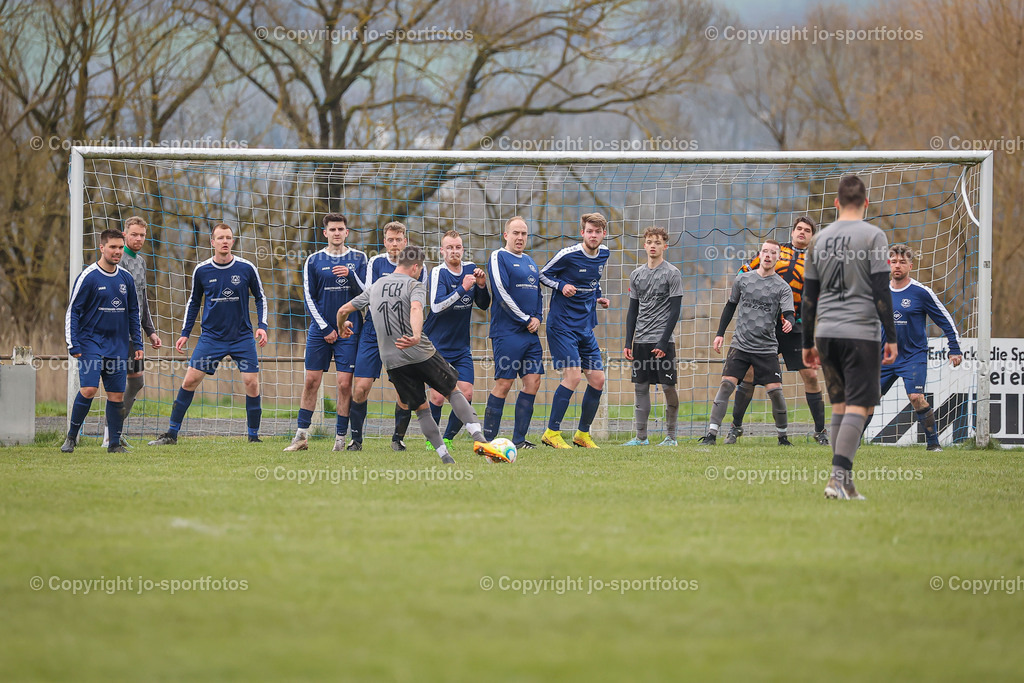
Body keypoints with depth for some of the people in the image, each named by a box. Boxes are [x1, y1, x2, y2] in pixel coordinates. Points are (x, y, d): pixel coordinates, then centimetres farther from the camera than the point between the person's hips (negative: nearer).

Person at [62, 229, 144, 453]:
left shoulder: (126, 278, 9)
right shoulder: (88, 277, -7)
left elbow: (133, 313, 19)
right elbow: (72, 312, -5)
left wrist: (137, 343, 15)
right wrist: (72, 345, -11)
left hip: (118, 347, 5)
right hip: (91, 342, -5)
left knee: (117, 395, 2)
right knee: (89, 389, -17)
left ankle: (115, 443, 11)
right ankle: (71, 437, -3)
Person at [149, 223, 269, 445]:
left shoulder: (246, 268, -4)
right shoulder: (201, 271, 0)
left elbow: (260, 297, 9)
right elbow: (193, 302, 13)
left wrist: (262, 325, -4)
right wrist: (185, 333, 9)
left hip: (242, 337, -1)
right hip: (211, 337, 1)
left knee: (252, 383, -7)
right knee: (190, 380, -5)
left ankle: (253, 436, 7)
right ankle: (171, 433, 4)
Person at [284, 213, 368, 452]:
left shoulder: (358, 258, 5)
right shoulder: (314, 261, 5)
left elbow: (366, 293, 1)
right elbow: (309, 298, 4)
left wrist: (351, 276, -18)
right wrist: (325, 328, -3)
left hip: (349, 331, -1)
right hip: (320, 331, 1)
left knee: (345, 383, -5)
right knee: (311, 381, 1)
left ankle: (340, 438, 1)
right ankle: (301, 435, 8)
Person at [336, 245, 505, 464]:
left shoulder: (375, 287, 13)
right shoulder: (415, 285, -4)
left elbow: (344, 310, 20)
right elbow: (416, 309, -26)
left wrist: (342, 328, 42)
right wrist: (416, 337, -43)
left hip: (392, 361, 4)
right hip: (422, 354, -4)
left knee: (421, 410, 13)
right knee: (454, 392, 14)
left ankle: (445, 458, 5)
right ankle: (478, 439, -2)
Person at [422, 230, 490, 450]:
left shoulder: (470, 269, 5)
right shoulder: (439, 272, -12)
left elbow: (483, 305, 11)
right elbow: (436, 306, -24)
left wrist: (482, 285, -8)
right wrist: (463, 289, -29)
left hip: (462, 347, 5)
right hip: (437, 346, -5)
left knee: (466, 394, -5)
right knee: (438, 396, -9)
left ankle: (448, 439, 10)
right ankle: (431, 440, 10)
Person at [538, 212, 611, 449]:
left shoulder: (603, 254, 7)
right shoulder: (568, 255, -13)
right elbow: (543, 274, -1)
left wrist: (598, 298, 9)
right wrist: (562, 286, -17)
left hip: (586, 327, 7)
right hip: (562, 324, -7)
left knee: (598, 380, 3)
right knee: (572, 375, -17)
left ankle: (583, 434, 18)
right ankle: (552, 433, -7)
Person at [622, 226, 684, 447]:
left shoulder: (672, 273, -3)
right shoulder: (637, 275, 13)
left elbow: (675, 311, -7)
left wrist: (663, 343, -14)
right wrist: (628, 343, 8)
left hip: (662, 340, -5)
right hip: (641, 341, 5)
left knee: (668, 387, -5)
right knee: (640, 387, 4)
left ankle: (671, 436, 2)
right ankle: (641, 436, 8)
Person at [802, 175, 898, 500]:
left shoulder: (818, 240, 10)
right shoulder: (873, 236, -4)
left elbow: (809, 296, 12)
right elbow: (881, 290, -9)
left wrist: (808, 344, 18)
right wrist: (891, 337, -5)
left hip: (826, 334, 5)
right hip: (861, 332, -5)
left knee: (840, 405, 13)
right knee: (858, 407, -6)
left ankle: (844, 481, 13)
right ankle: (838, 478, -20)